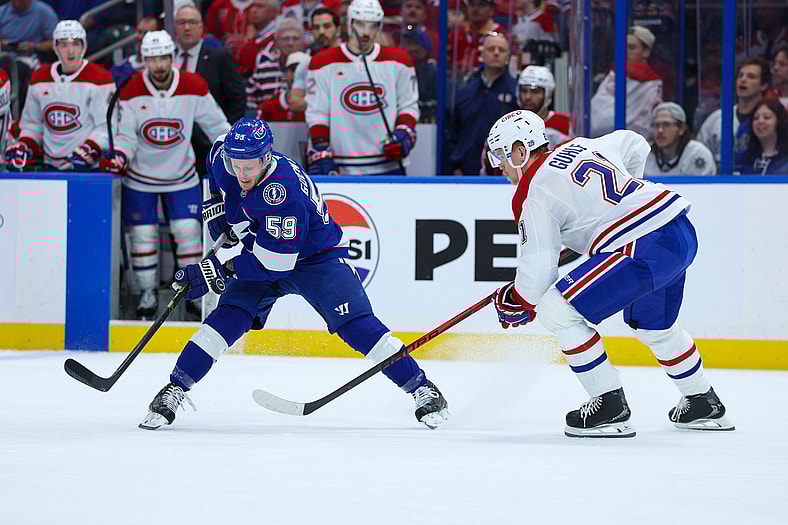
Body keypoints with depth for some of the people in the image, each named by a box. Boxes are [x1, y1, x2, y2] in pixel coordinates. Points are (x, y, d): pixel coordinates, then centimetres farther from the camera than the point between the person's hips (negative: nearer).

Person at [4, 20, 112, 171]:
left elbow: (107, 127, -9)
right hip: (49, 168, 5)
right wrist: (24, 147, 5)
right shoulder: (39, 79, 12)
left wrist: (88, 152, -21)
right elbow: (32, 123, 21)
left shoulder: (99, 79, -5)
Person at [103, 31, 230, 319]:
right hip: (140, 177, 0)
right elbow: (126, 135, -9)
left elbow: (217, 125, -1)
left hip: (181, 176, 0)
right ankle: (147, 293, 16)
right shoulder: (132, 92, -13)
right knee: (143, 234, 1)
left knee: (188, 230, -5)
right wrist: (119, 156, -27)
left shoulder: (194, 87, -11)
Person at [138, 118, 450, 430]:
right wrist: (216, 204, 4)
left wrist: (219, 270, -33)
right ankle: (174, 390, -12)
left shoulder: (284, 193, -38)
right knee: (227, 318, -15)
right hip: (259, 253, 5)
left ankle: (422, 388, -7)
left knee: (356, 324, -17)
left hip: (315, 258, -5)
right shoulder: (224, 158, -17)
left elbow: (273, 264, -35)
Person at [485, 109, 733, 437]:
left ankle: (610, 406, -5)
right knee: (653, 325, 33)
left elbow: (539, 265, -7)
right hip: (683, 235, 10)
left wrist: (516, 303, 11)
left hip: (646, 248, -10)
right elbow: (634, 144, 37)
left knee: (556, 309, -6)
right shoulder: (580, 147, 19)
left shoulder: (534, 191, -4)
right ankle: (704, 405, 44)